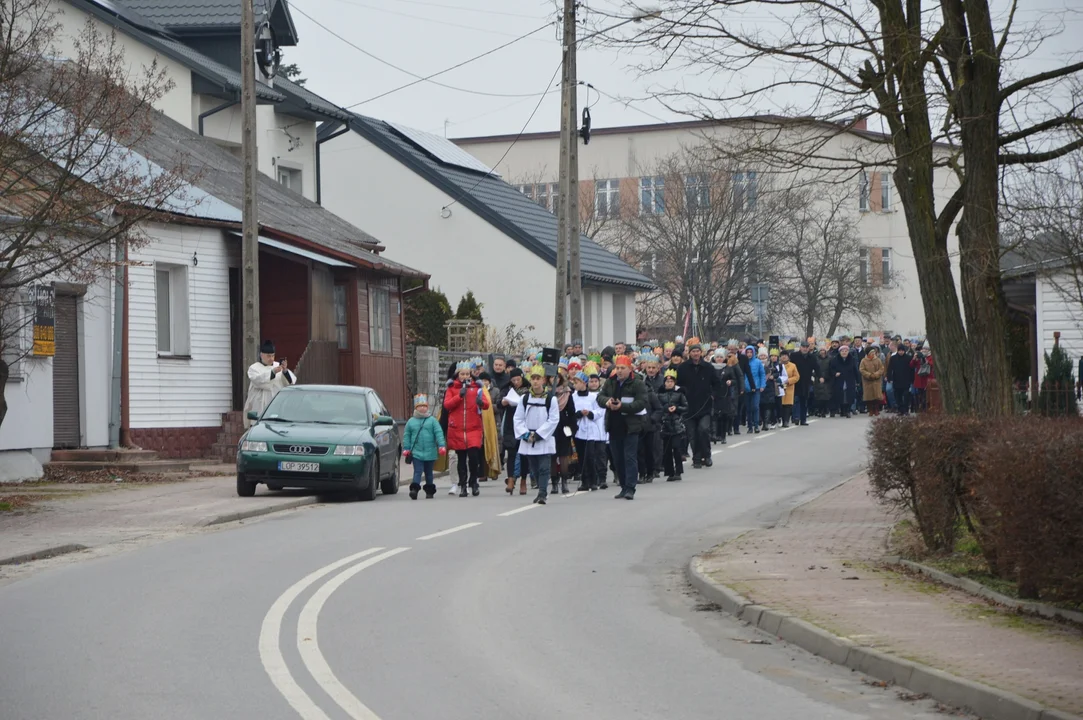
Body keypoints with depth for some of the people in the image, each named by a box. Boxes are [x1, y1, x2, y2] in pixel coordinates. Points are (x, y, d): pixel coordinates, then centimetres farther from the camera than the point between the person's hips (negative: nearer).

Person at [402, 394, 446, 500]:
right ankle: (414, 489, -22)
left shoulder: (432, 420, 1)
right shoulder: (411, 421, 4)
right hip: (416, 452, -1)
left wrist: (441, 446, -15)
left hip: (430, 453, 1)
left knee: (428, 473, 12)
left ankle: (429, 491, 21)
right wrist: (406, 448, 1)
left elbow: (439, 433, -5)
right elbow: (406, 436, 7)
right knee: (418, 472, -12)